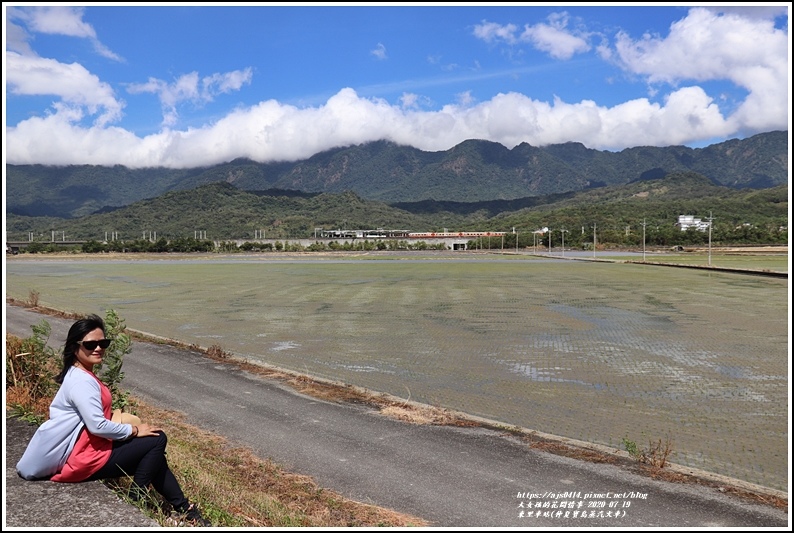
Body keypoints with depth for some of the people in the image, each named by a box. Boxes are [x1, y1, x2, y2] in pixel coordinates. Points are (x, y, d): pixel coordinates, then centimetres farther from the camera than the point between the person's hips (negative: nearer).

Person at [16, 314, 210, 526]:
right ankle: (134, 502, 0)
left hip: (87, 449, 10)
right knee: (157, 440, -9)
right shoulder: (81, 381, -22)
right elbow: (97, 426, -28)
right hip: (85, 459, -10)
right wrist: (134, 430, -15)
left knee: (152, 457, 10)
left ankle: (183, 508, 14)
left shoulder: (81, 375, 11)